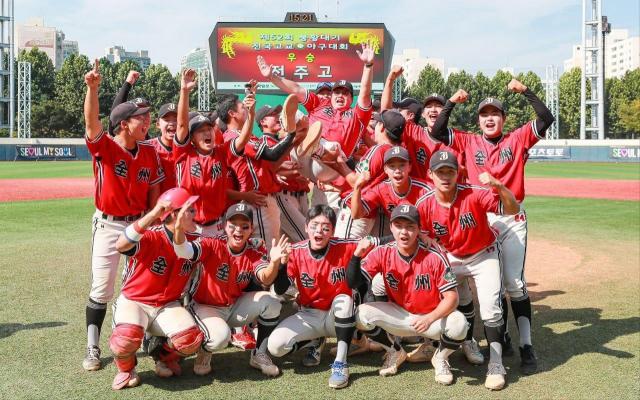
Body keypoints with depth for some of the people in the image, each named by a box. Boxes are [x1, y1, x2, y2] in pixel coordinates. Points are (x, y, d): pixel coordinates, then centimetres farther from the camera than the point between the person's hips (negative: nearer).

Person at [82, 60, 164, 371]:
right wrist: (92, 88, -46)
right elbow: (92, 123, -32)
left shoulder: (149, 152, 0)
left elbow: (154, 189, 7)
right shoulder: (104, 147, -13)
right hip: (108, 226, -4)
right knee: (101, 289, 1)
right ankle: (92, 348, 14)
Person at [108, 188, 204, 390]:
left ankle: (166, 358, 14)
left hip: (168, 305, 4)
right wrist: (153, 214, -50)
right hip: (134, 302, -4)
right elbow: (121, 245, -43)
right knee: (127, 337, -36)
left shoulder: (194, 243, -2)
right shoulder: (151, 238, -22)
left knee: (192, 340, -23)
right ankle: (125, 368, 2)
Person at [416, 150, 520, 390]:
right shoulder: (424, 205, -19)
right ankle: (468, 343, 43)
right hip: (450, 258, 3)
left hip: (484, 255, -3)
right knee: (458, 304, 14)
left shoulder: (475, 195, -27)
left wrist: (498, 186, -51)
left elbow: (512, 209, -35)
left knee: (490, 308, -14)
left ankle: (496, 365, -1)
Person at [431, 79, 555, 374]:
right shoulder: (468, 142, 8)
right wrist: (452, 103, -8)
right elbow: (437, 132, 0)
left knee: (514, 283, -5)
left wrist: (525, 91, -10)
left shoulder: (517, 139, 6)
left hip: (512, 219, -1)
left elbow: (546, 119, -4)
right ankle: (501, 338, 22)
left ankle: (526, 345, 0)